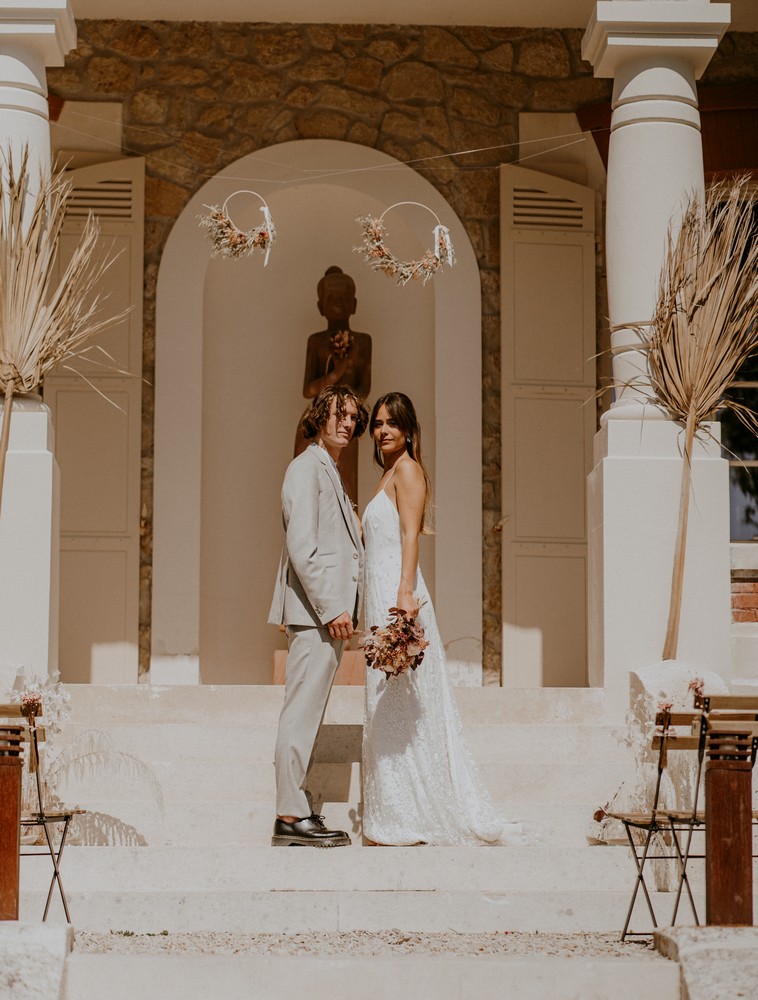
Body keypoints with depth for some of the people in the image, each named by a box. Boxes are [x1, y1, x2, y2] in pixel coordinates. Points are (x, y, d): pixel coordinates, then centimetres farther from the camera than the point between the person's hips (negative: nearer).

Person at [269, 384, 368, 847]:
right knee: (302, 712, -10)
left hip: (331, 610, 10)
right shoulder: (306, 468, -8)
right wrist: (332, 608, -20)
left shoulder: (331, 474, 23)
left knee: (310, 714, 10)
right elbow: (301, 546, -17)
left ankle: (302, 812, 14)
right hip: (314, 610, -10)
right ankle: (291, 817, -9)